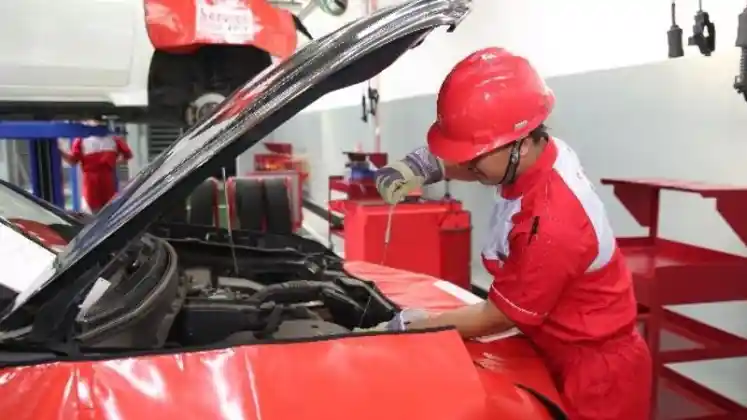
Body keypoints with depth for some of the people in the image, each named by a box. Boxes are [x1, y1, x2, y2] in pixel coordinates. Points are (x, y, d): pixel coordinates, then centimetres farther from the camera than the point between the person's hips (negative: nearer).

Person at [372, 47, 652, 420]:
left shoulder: (550, 225, -35)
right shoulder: (544, 154, -11)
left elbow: (498, 317, -22)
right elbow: (474, 166, 10)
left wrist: (407, 328, -13)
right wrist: (427, 166, -12)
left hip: (598, 375, -8)